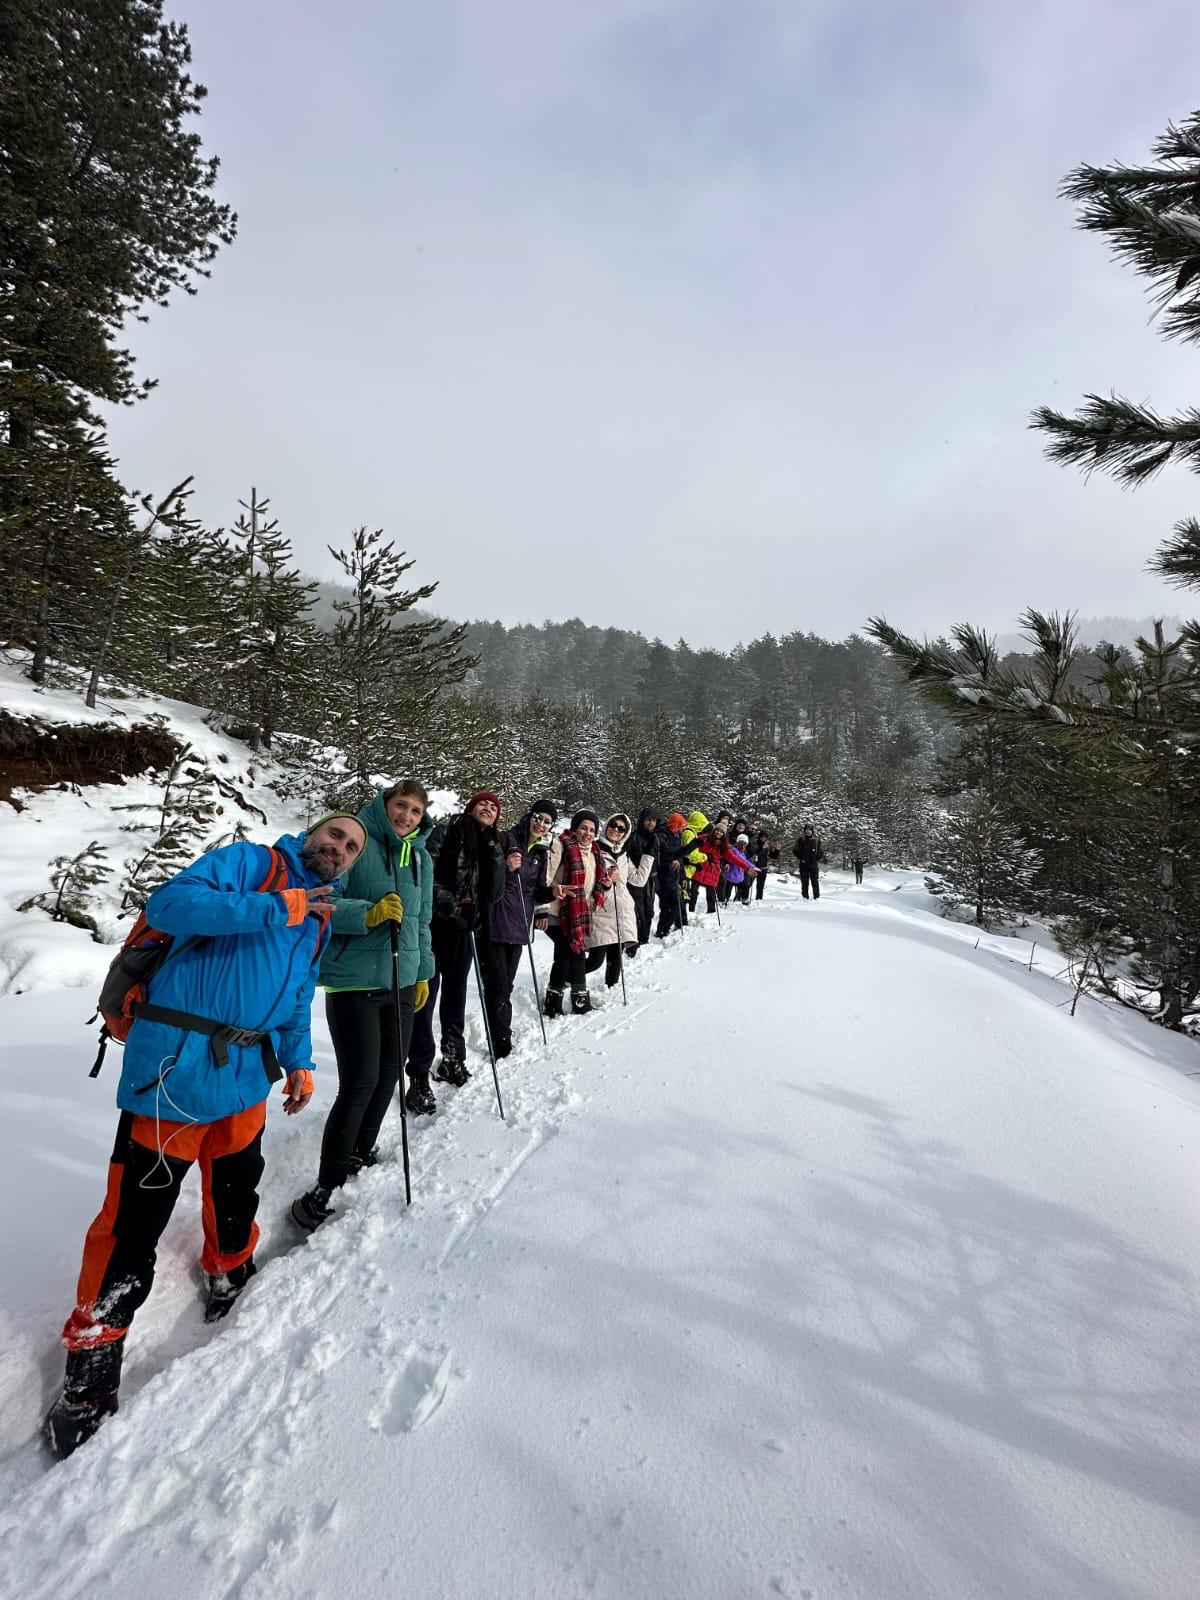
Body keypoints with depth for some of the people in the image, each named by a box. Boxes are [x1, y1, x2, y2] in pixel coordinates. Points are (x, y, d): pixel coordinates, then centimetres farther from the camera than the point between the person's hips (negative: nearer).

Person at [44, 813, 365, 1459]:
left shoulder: (318, 920, 15)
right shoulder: (248, 862, -8)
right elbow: (171, 903, -24)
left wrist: (298, 1062, 12)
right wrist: (276, 908, -25)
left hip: (246, 1076, 7)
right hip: (176, 1066, -7)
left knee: (237, 1189, 22)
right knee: (136, 1217, 3)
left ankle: (229, 1274, 48)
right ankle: (94, 1347, 23)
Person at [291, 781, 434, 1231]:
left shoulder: (421, 858, 10)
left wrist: (423, 973, 21)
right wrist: (368, 914, -28)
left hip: (401, 983, 7)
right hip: (353, 982, -6)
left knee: (388, 1076, 14)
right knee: (360, 1084, -7)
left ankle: (361, 1155, 36)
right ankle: (325, 1187, 10)